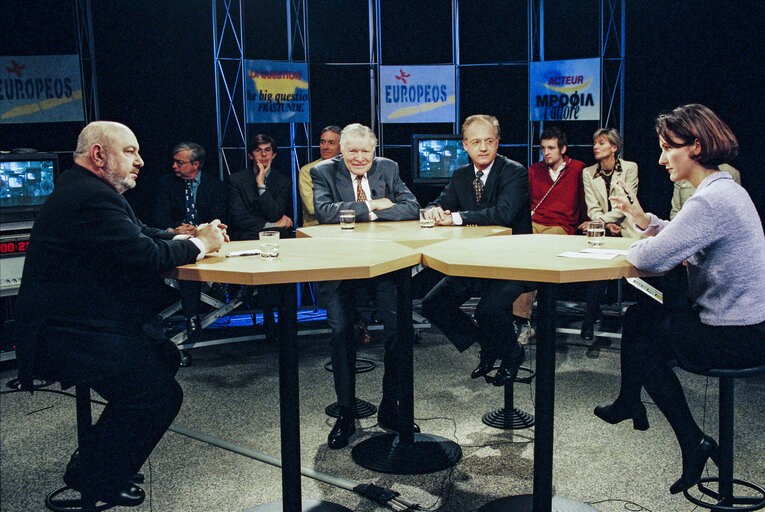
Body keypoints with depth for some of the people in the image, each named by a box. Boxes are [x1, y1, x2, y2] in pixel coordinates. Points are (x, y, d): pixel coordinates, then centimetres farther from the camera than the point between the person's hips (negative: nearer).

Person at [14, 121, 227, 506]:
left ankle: (94, 453, 25)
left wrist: (190, 237, 3)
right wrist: (198, 244, -11)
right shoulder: (92, 198, -21)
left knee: (165, 356, 16)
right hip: (66, 338, -12)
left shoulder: (84, 190, 16)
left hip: (77, 323, 12)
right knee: (160, 393, -15)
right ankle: (94, 479, 6)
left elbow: (140, 235, 18)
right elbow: (145, 258, -27)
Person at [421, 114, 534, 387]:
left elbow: (504, 213, -26)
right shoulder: (460, 175, 10)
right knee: (432, 304, -5)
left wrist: (457, 217, -27)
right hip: (474, 260, 7)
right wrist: (436, 210, -18)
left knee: (489, 309, -31)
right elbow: (443, 202, 8)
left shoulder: (514, 172, -11)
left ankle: (512, 354, 5)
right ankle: (486, 345, 17)